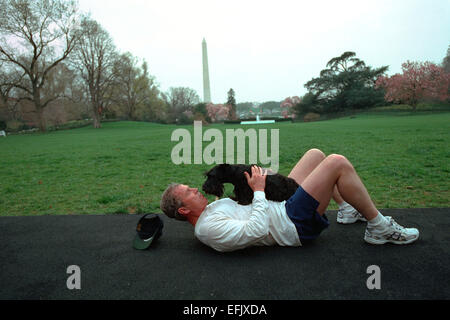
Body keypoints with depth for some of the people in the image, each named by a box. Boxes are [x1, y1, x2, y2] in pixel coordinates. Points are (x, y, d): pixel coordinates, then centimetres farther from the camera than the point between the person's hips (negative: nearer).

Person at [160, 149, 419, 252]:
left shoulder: (210, 210, 12)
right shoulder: (208, 228, -21)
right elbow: (256, 231, -32)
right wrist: (259, 191, -22)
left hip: (281, 205, 10)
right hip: (295, 225, -10)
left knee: (316, 154, 17)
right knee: (338, 163, -17)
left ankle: (348, 210, 26)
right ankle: (379, 228, -1)